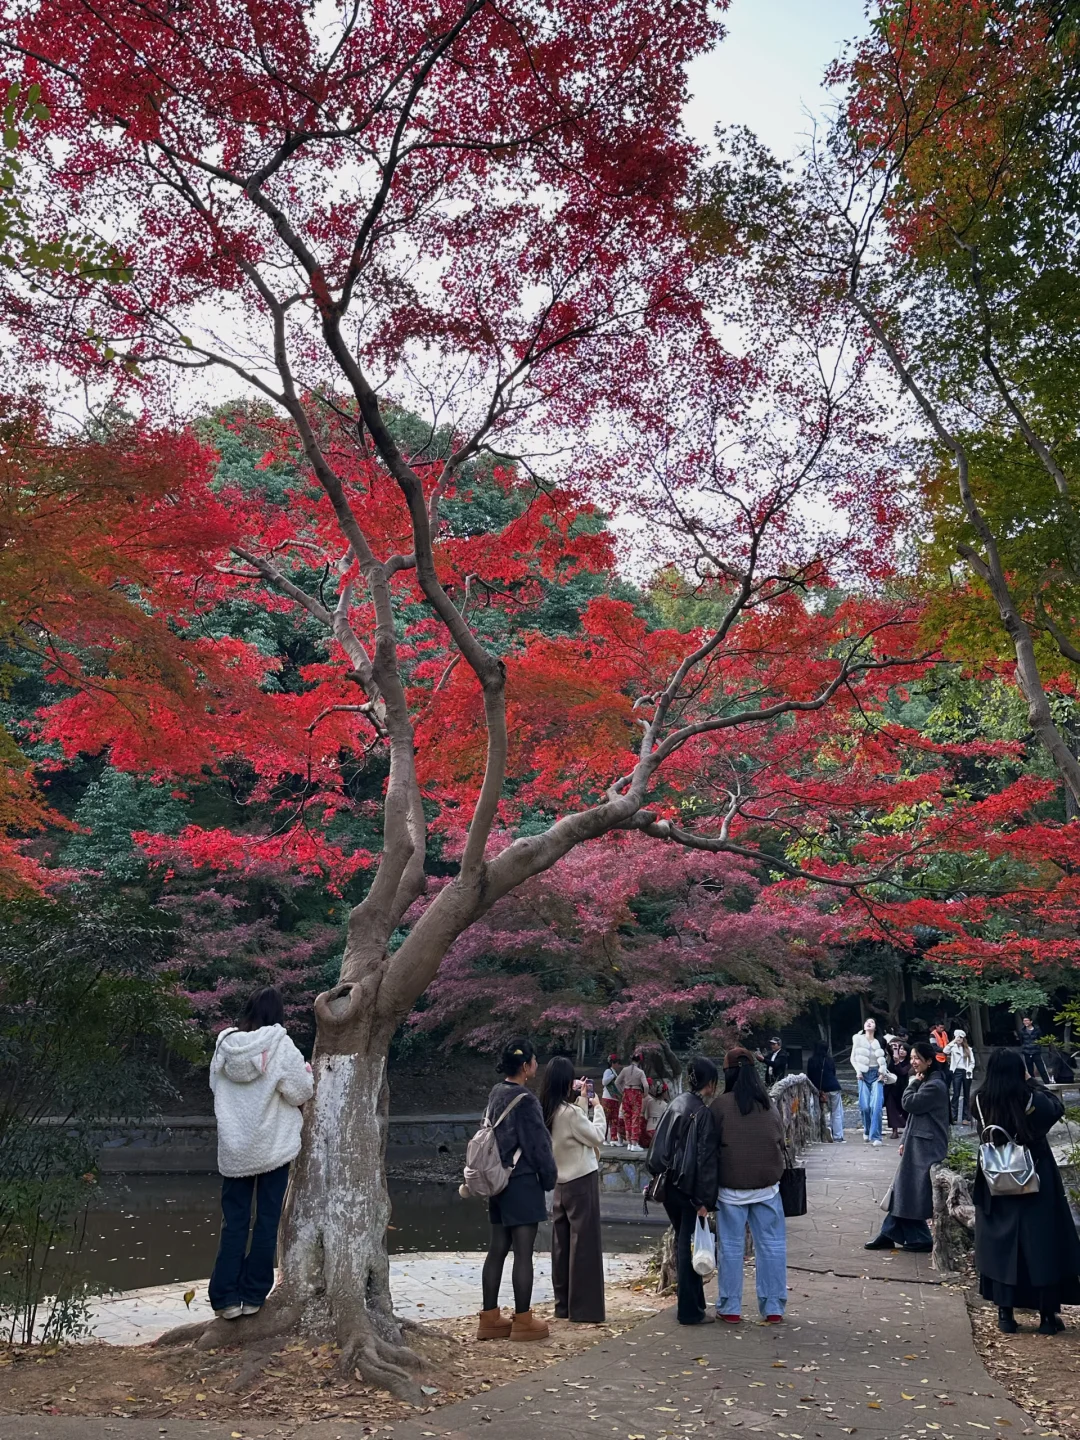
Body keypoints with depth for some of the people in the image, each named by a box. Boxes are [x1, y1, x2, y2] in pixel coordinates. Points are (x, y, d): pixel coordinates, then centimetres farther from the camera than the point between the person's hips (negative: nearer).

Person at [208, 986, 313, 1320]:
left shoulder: (225, 1046, -2)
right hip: (273, 1147, -3)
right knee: (266, 1220, 9)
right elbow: (302, 1091, -10)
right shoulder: (281, 1046, -14)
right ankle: (252, 1294, 14)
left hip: (233, 1148, 3)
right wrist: (306, 1074, 10)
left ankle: (225, 1297, 11)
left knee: (233, 1222, 11)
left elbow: (216, 1088, 9)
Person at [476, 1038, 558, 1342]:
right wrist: (550, 1177, -2)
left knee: (497, 1250, 12)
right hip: (523, 1183, -8)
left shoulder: (496, 1094, 7)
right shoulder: (525, 1100, -19)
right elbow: (538, 1144, -16)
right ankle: (522, 1321, 8)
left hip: (498, 1181, 8)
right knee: (523, 1253, 1)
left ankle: (490, 1318, 18)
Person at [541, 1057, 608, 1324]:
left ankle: (563, 1305, 20)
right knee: (584, 1245, -1)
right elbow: (597, 1136, -12)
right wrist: (597, 1108, 0)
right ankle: (585, 1310, 3)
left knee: (562, 1245, 12)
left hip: (562, 1182, 8)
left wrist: (581, 1102, 10)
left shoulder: (548, 1111, 1)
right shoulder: (570, 1112, -22)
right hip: (582, 1182, -8)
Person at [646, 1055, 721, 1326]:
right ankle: (690, 1311, 10)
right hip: (689, 1189, -7)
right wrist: (704, 1200, -16)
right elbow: (706, 1159, -18)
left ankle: (690, 1303, 27)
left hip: (671, 1185, 7)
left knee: (682, 1242, 17)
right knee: (689, 1245, 2)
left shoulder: (676, 1103, 5)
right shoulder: (703, 1113, -17)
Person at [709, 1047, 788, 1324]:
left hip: (732, 1187, -3)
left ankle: (730, 1308, 13)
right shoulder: (769, 1105, 4)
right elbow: (781, 1143, 12)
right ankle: (773, 1308, 13)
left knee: (732, 1247, 6)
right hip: (767, 1186, 3)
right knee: (772, 1245, 9)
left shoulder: (721, 1105, -9)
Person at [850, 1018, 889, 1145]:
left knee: (876, 1105, -13)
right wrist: (858, 1071, -5)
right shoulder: (858, 1039, 5)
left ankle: (875, 1136, -10)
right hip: (864, 1074, 0)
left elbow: (884, 1060, 11)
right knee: (865, 1106, -5)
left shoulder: (879, 1042, 8)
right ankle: (867, 1130, 21)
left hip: (877, 1074, 0)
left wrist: (883, 1073, -3)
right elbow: (853, 1058, 7)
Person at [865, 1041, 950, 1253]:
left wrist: (914, 1082, -7)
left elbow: (909, 1104, -19)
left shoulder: (935, 1085, -17)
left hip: (926, 1147, -10)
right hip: (916, 1144, 10)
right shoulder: (924, 1082, 16)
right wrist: (905, 1141, 18)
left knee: (913, 1192, -4)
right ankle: (889, 1235, 15)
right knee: (902, 1189, 11)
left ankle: (921, 1239, 8)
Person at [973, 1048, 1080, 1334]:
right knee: (1044, 1245, 10)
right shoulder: (1034, 1100, -17)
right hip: (1036, 1184, -2)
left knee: (1001, 1246, 10)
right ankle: (1048, 1317, 17)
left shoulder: (982, 1102, -10)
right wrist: (1031, 1082, 10)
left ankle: (1006, 1316, 14)